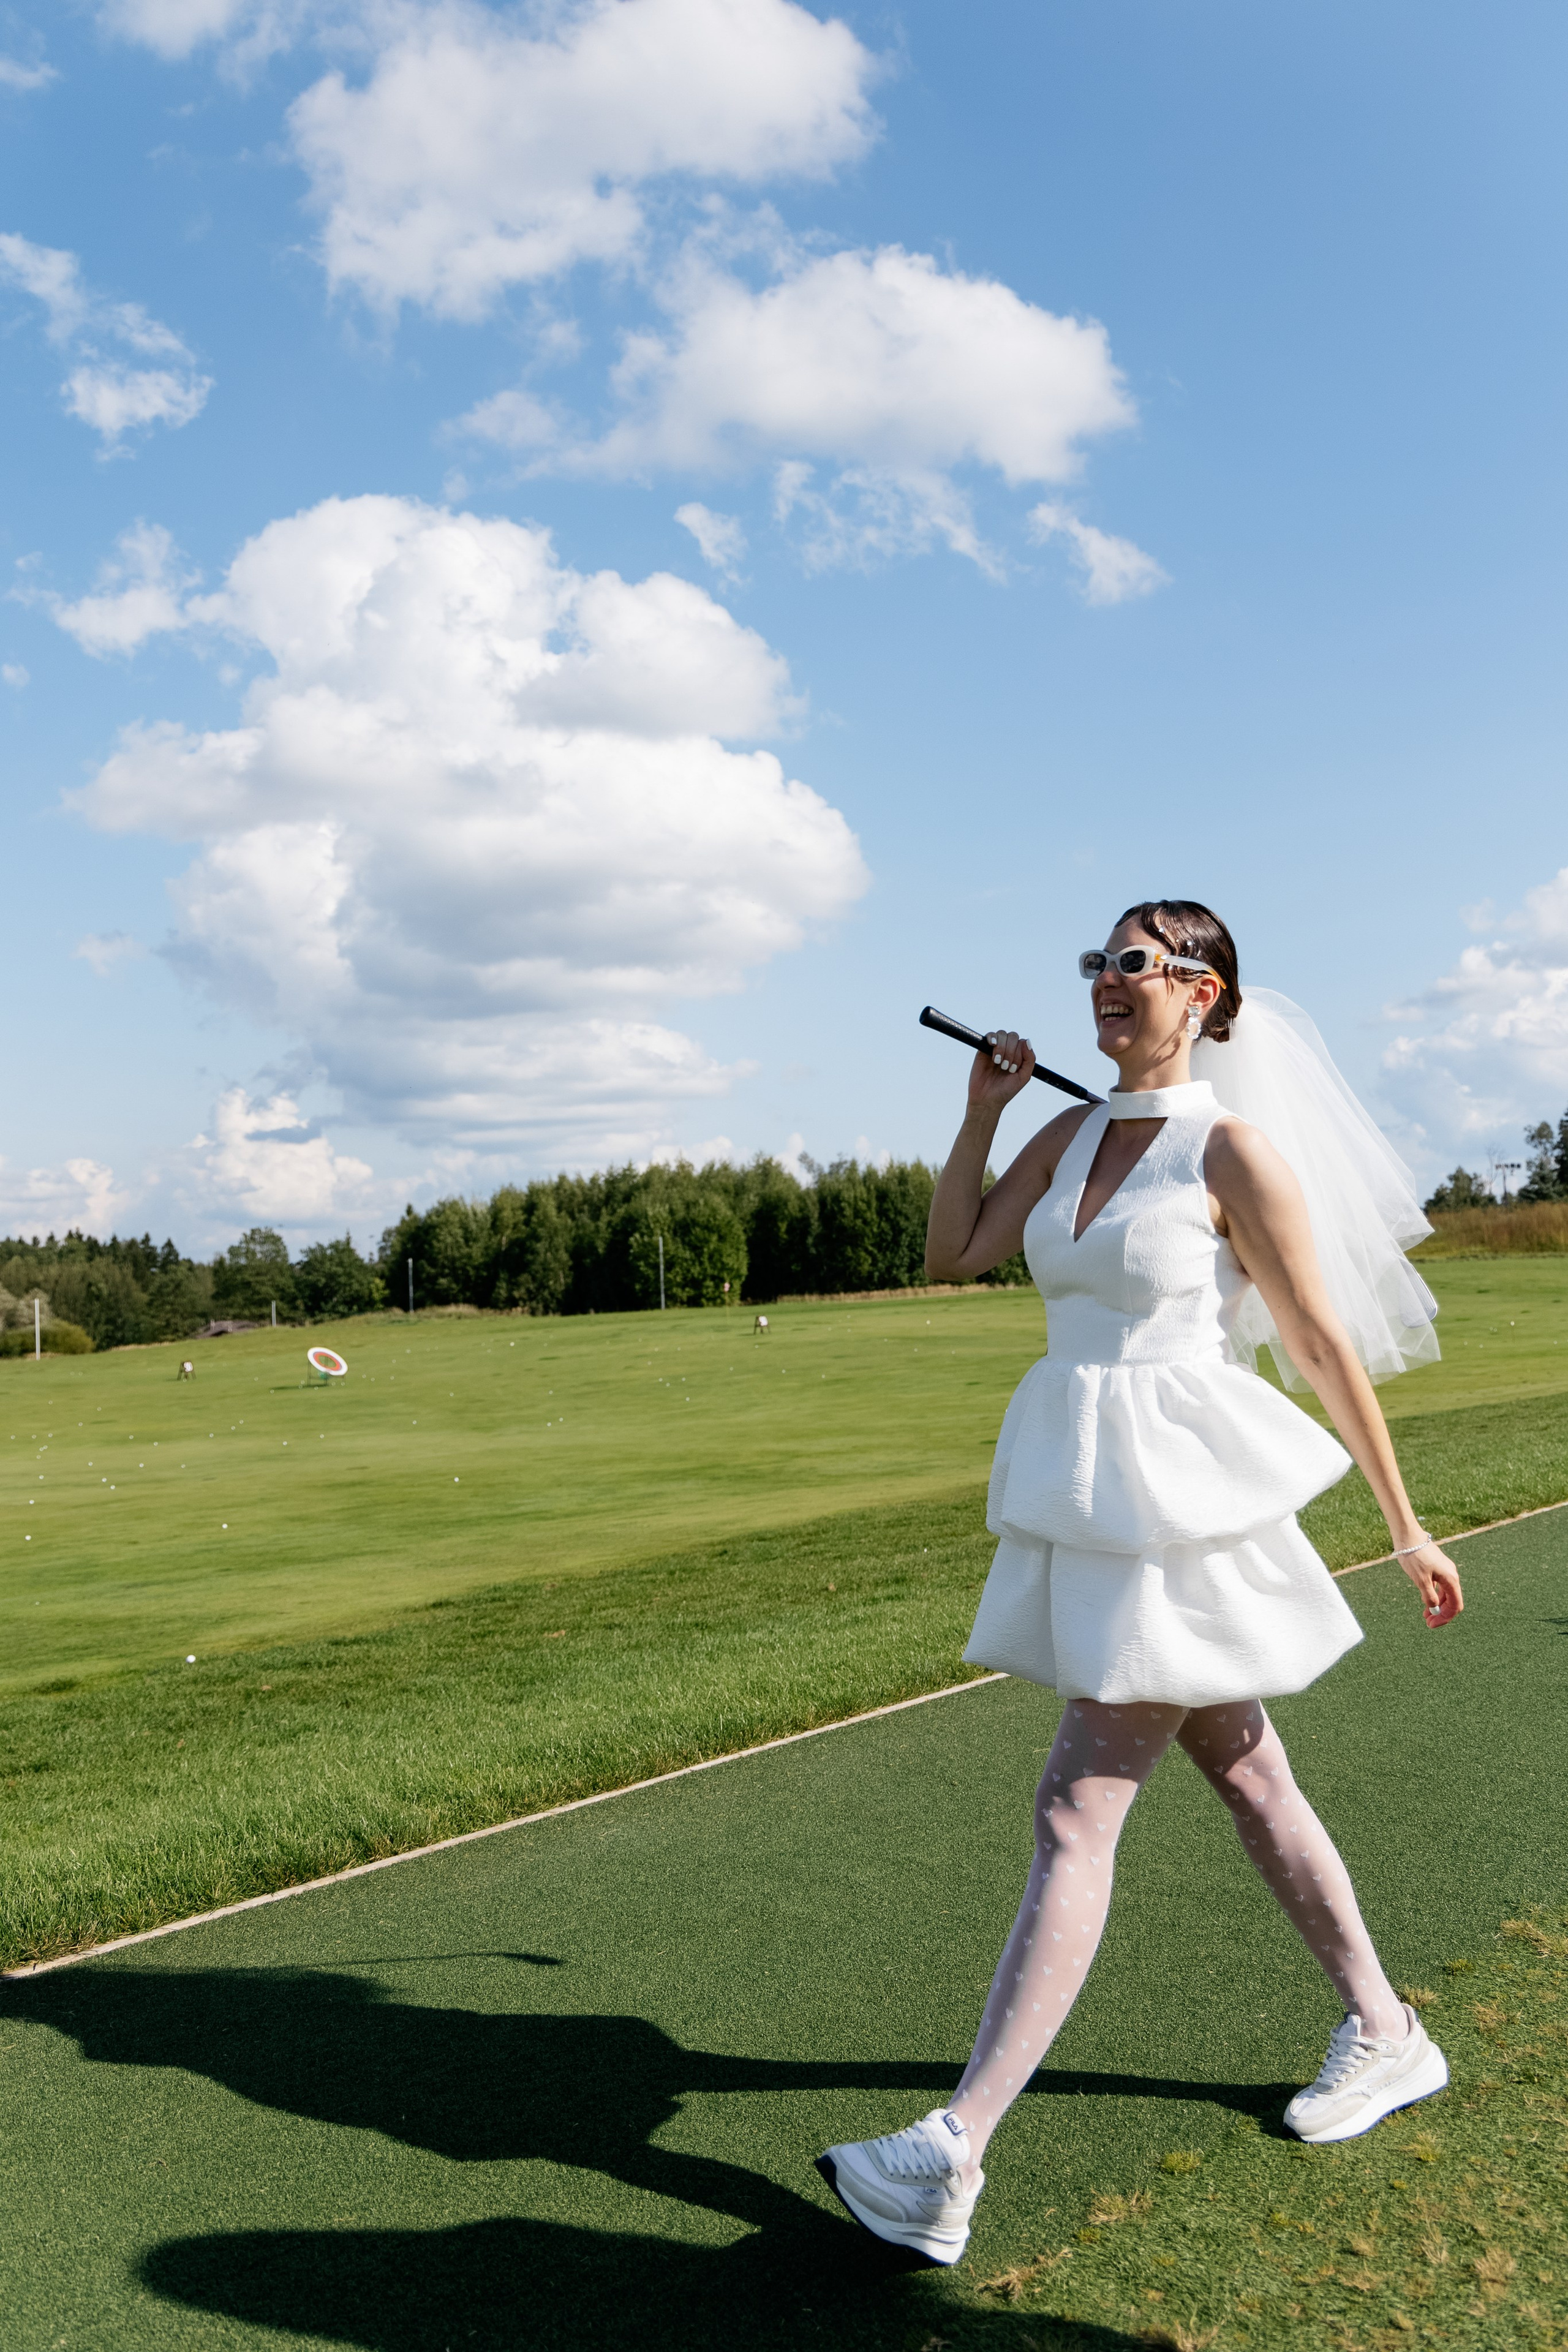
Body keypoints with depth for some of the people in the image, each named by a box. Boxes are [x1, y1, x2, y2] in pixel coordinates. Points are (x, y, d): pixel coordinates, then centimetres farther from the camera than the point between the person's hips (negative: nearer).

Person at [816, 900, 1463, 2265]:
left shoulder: (1231, 1149, -11)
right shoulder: (1072, 1134, 10)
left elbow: (1326, 1345, -7)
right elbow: (952, 1255, 11)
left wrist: (1404, 1526, -2)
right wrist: (984, 1109, 4)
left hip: (1181, 1498, -8)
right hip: (1086, 1491, 8)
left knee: (1077, 1812, -7)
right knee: (1245, 1777, 19)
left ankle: (951, 2160, -1)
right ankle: (1387, 2037, 38)